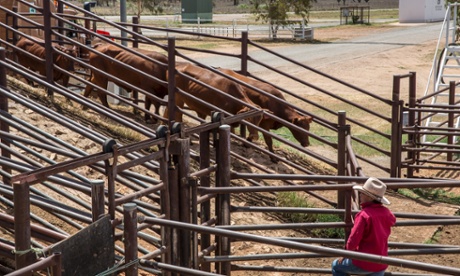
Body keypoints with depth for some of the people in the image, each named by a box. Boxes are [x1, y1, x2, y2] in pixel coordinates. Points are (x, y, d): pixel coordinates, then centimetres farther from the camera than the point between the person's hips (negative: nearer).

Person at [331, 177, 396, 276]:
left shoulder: (364, 215, -21)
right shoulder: (386, 212, -1)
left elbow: (353, 239, -20)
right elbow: (392, 220, 24)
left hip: (365, 263, -6)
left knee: (336, 266, 19)